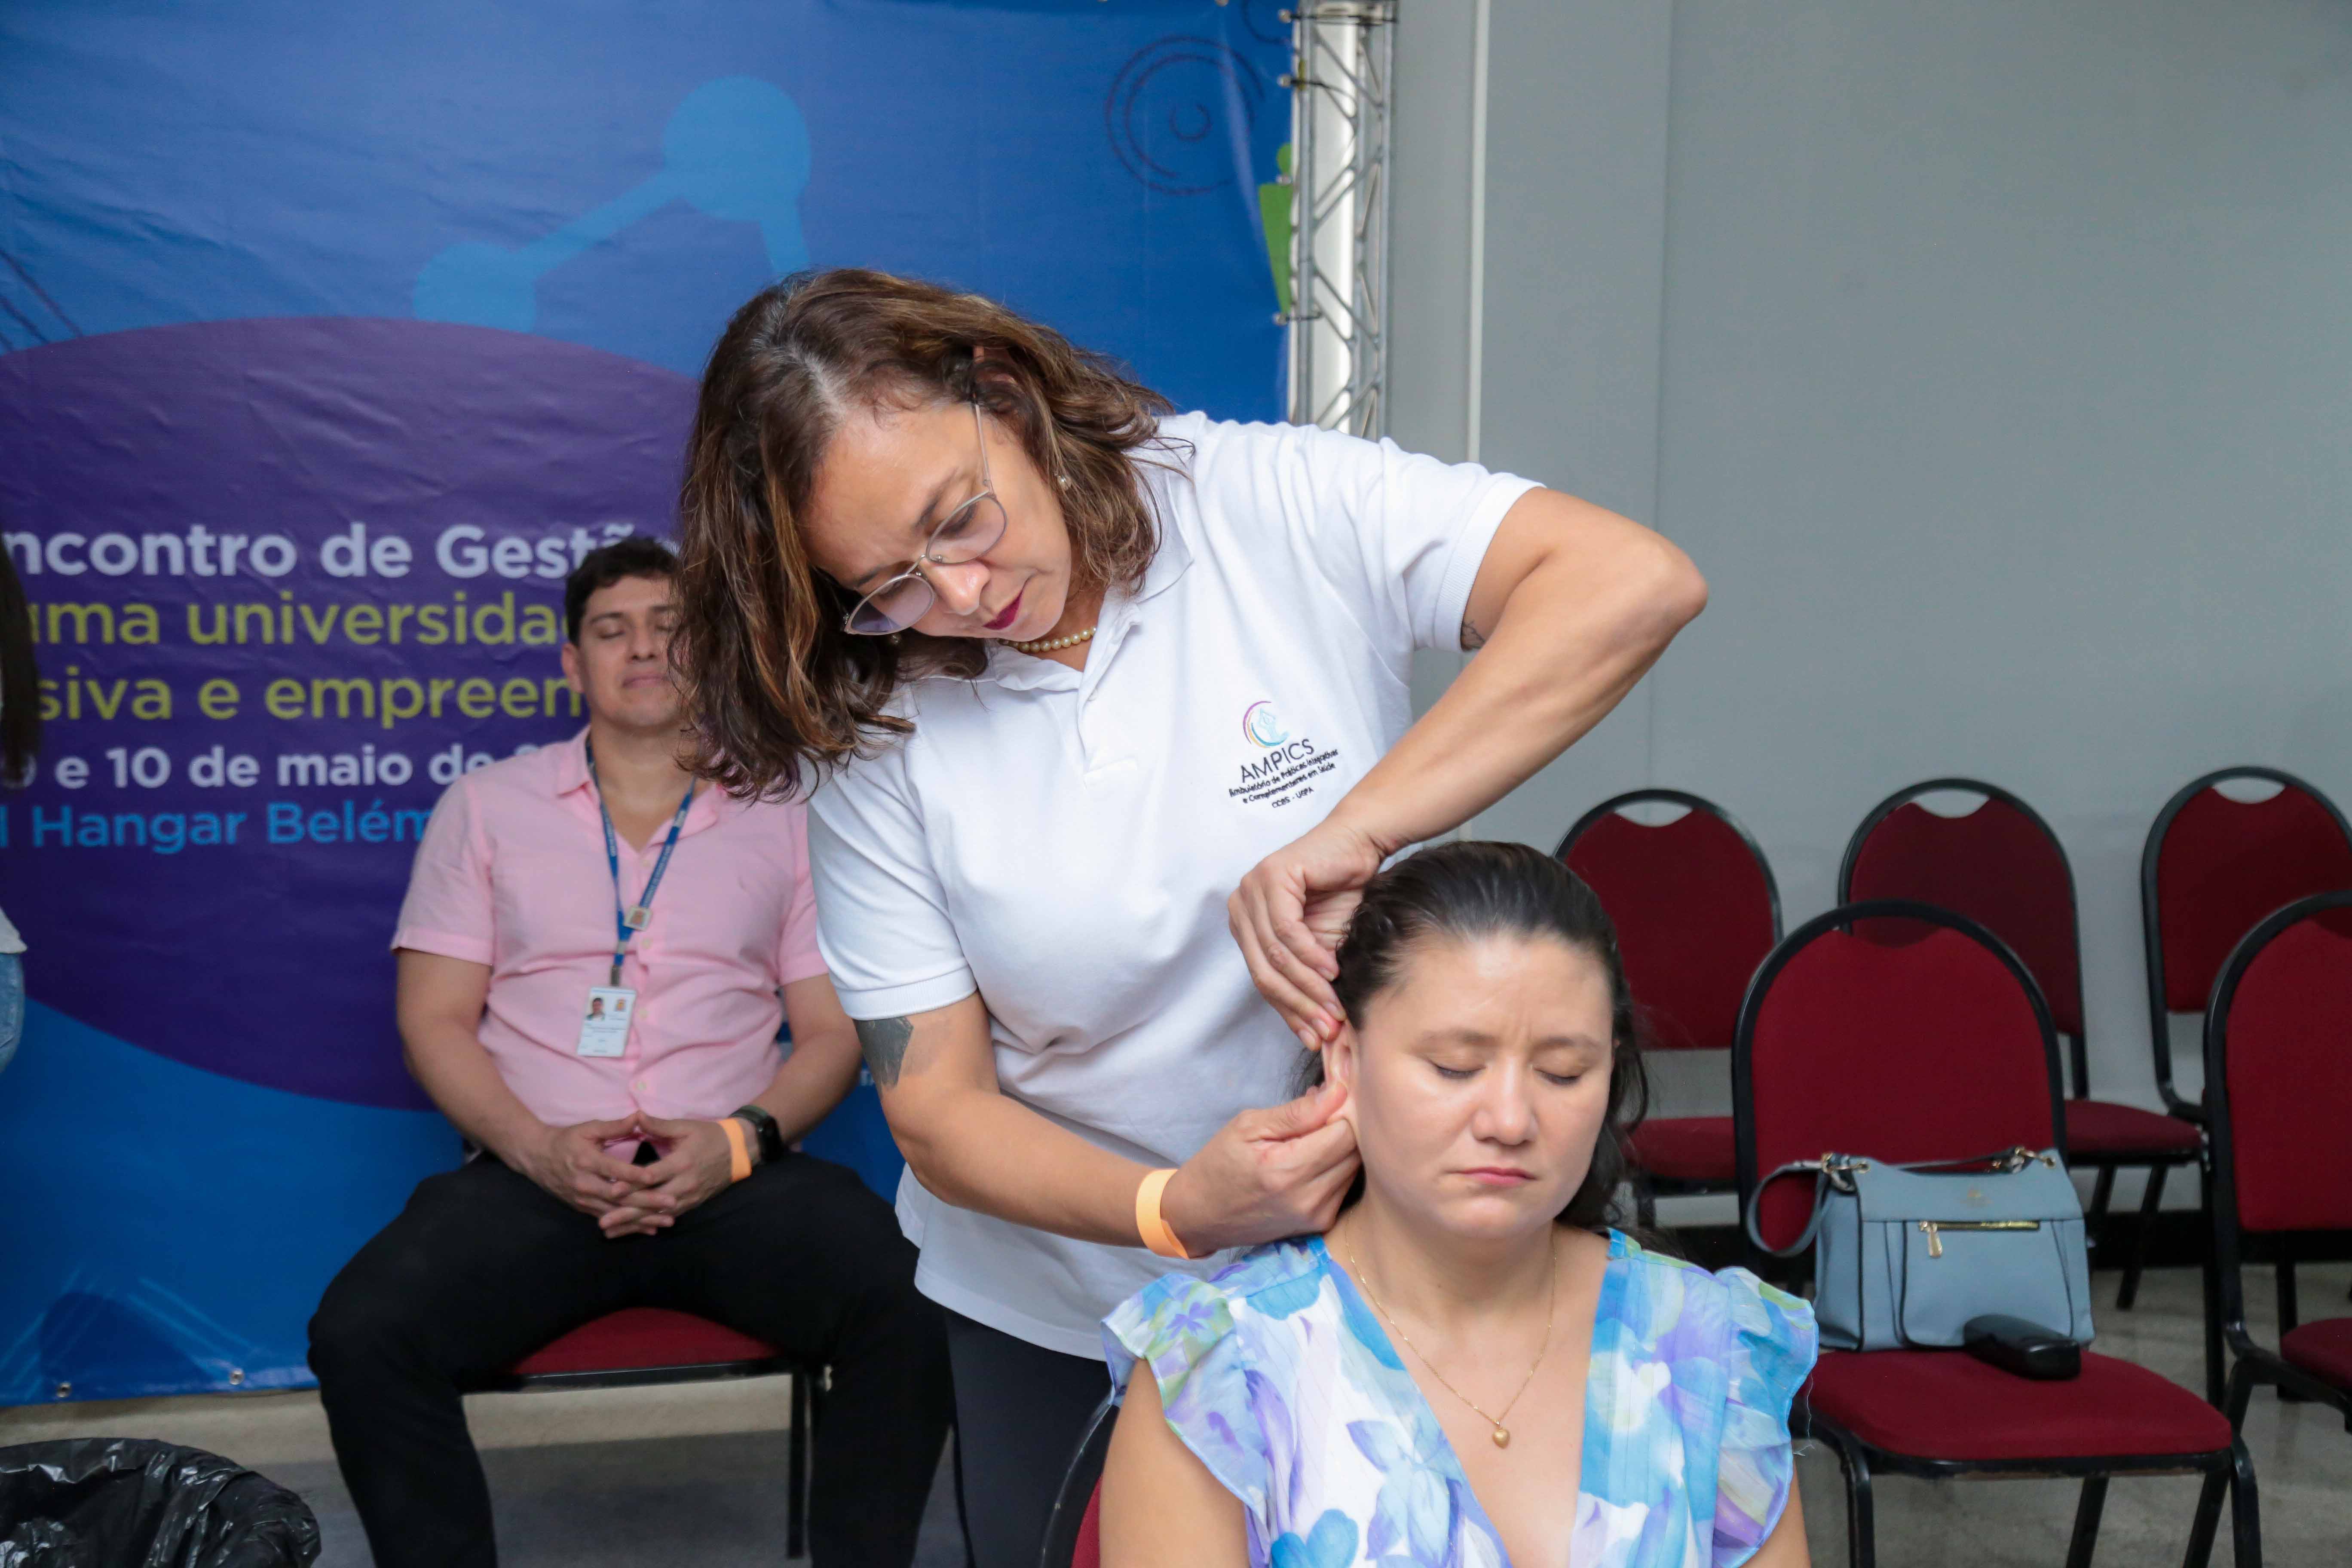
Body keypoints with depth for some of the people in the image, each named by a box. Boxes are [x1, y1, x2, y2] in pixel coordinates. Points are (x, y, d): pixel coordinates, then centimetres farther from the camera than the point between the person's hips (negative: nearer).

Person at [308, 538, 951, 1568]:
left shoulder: (784, 818, 13)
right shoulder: (486, 805, 13)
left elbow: (831, 1030, 10)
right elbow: (434, 1017, 8)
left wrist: (741, 1139, -11)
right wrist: (537, 1146, -10)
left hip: (733, 1175, 0)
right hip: (538, 1175, 1)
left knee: (913, 1312, -28)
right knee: (361, 1334, -27)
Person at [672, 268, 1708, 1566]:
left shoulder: (1273, 507, -16)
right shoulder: (874, 735, -11)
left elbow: (1635, 579, -27)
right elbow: (935, 1106, -10)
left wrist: (1352, 829, -35)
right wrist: (1174, 1209, -29)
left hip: (1378, 1267, -1)